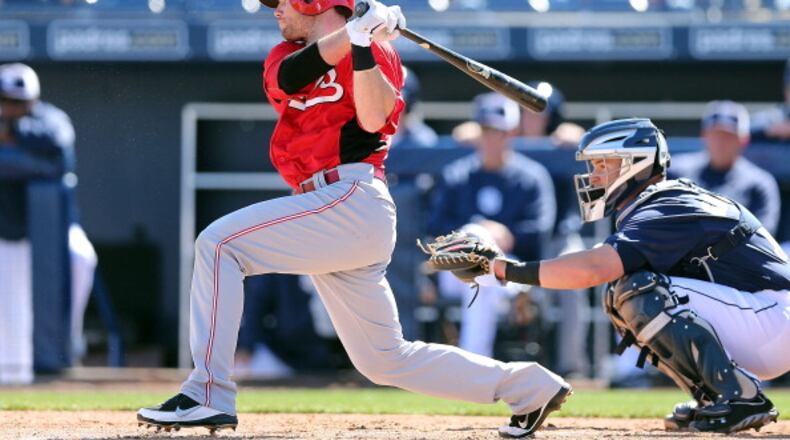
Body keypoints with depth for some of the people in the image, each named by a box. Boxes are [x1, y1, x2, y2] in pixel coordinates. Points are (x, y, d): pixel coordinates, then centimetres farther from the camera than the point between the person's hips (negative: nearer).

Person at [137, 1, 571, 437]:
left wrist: (364, 45, -27)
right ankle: (529, 388, 18)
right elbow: (287, 77, -6)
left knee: (218, 244, -17)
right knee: (385, 360, 10)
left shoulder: (376, 51, 2)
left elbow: (373, 119, -16)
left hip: (352, 201, -8)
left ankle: (207, 396, -19)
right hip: (333, 217, 8)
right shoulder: (285, 54, 20)